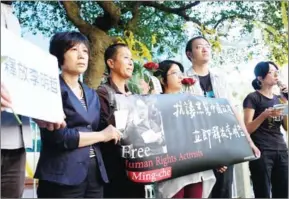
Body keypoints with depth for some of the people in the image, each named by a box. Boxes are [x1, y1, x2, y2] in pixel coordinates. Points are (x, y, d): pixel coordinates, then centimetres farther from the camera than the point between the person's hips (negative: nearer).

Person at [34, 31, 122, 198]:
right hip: (64, 175, -6)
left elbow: (94, 129, 14)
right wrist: (102, 135, -7)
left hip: (95, 173, 7)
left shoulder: (92, 94, 16)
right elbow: (58, 136, -17)